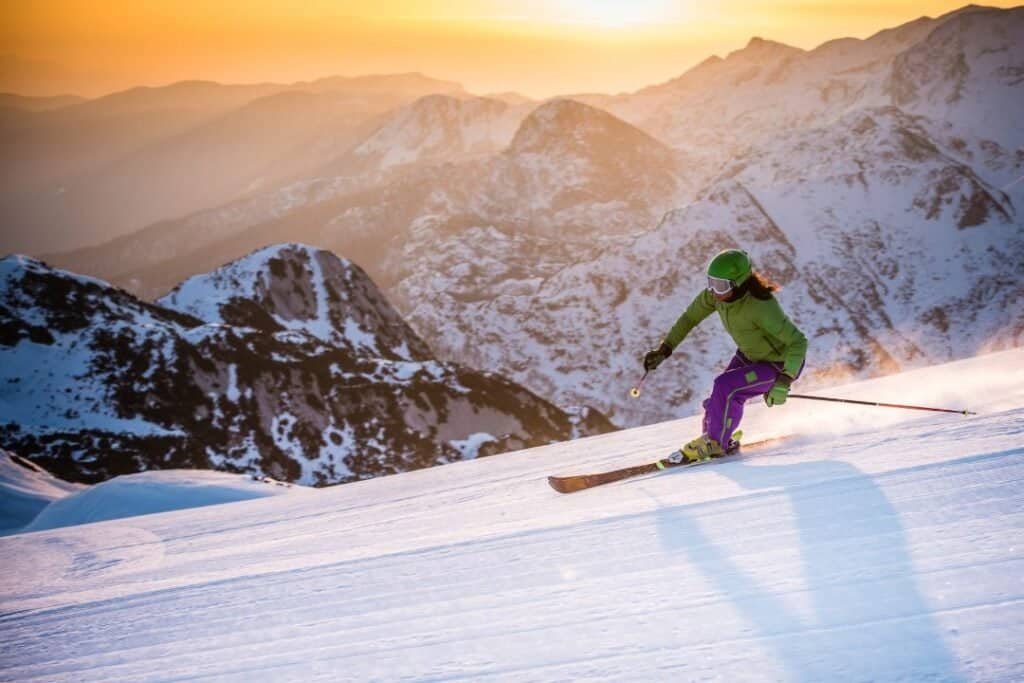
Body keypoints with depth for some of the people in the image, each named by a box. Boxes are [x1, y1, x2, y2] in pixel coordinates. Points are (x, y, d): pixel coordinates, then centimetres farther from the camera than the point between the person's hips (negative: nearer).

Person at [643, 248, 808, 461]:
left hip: (782, 365, -6)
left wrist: (784, 381, -42)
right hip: (749, 356, 7)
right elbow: (690, 317, -2)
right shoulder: (716, 293, -18)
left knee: (726, 387, -23)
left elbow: (798, 342, -33)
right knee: (718, 402, -4)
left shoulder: (760, 306, -38)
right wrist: (664, 349, -6)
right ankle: (717, 439, 25)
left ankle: (715, 443, -2)